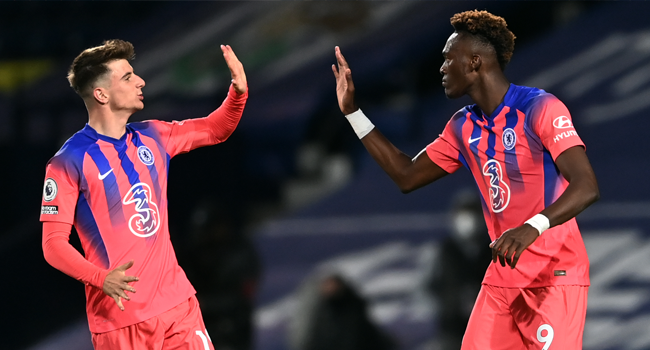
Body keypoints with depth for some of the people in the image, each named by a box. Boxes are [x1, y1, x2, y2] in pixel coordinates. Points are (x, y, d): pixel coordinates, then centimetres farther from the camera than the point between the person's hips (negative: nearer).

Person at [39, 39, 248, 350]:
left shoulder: (152, 137, 9)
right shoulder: (69, 163, -10)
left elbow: (215, 129, 22)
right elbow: (53, 242, -12)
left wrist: (238, 91, 3)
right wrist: (101, 278, -28)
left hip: (178, 301, 5)